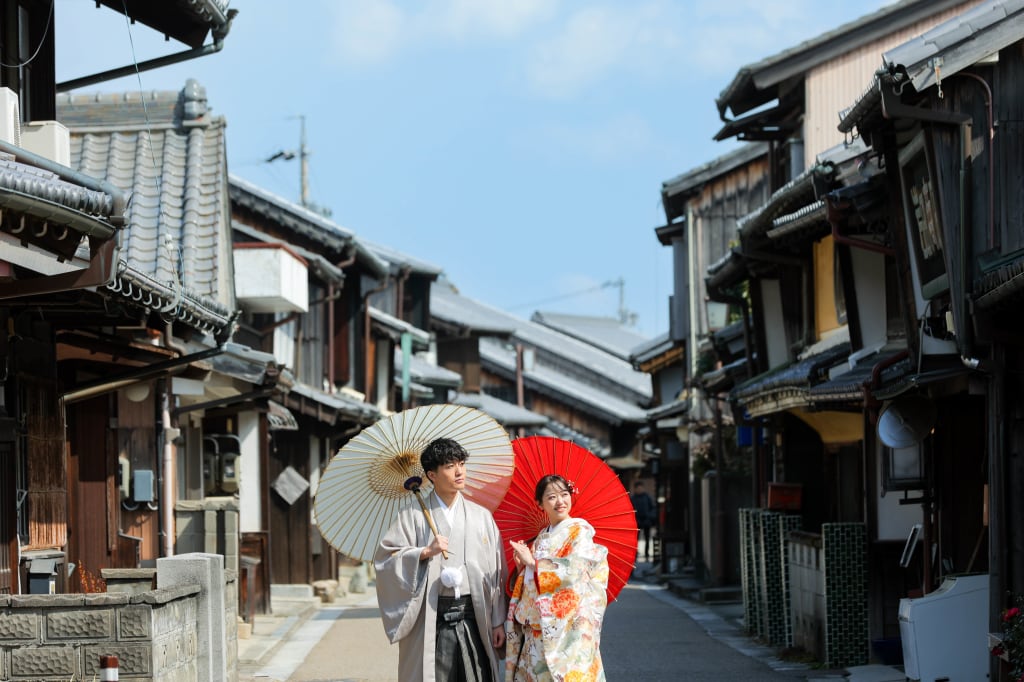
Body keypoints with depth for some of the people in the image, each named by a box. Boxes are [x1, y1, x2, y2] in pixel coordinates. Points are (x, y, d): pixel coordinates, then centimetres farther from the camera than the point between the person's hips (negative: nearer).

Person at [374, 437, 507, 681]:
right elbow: (384, 558, -4)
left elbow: (496, 572, 11)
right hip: (431, 620, -2)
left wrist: (498, 622, 7)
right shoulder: (414, 515, 4)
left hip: (473, 617, 2)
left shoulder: (481, 516, 12)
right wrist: (425, 552, -15)